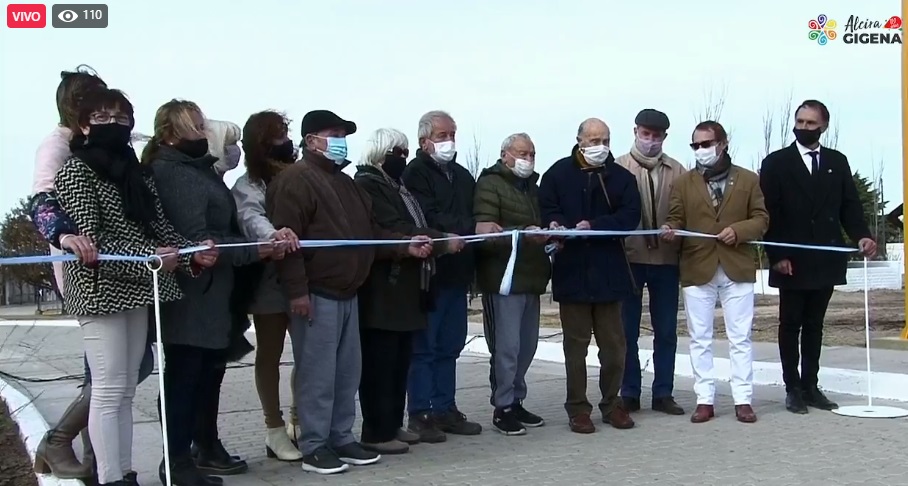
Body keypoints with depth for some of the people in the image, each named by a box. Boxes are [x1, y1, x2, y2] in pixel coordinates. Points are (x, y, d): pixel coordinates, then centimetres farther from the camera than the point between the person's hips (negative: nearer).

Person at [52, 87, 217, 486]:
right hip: (100, 290, -7)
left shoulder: (134, 171, 15)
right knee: (109, 388, -7)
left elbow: (159, 227, 13)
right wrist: (147, 257, -22)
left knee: (126, 389, 10)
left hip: (135, 289, 7)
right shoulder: (76, 170, -5)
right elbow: (90, 237, -14)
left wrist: (191, 253, -4)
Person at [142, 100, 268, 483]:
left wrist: (266, 239, 1)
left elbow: (222, 225, 14)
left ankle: (208, 449, 27)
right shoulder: (172, 174, -14)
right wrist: (251, 251, -17)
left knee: (209, 371, 16)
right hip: (190, 293, -10)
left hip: (211, 291, 10)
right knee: (184, 374, -3)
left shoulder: (199, 168, 15)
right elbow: (196, 237, -20)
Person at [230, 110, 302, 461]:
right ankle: (275, 430, 13)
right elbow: (250, 218, -26)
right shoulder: (249, 186, -6)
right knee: (270, 355, 6)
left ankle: (298, 423, 21)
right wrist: (272, 235, -47)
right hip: (270, 281, -4)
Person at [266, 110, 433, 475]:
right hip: (317, 295, -9)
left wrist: (405, 246, 9)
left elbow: (369, 232, 24)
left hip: (346, 294, 9)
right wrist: (297, 291, -22)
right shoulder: (295, 180, -9)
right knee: (318, 375, -5)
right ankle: (314, 447, 2)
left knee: (347, 373, 11)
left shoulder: (344, 182, 21)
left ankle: (341, 439, 20)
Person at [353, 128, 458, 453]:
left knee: (399, 361, 11)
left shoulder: (394, 186, 20)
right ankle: (377, 432, -1)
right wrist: (442, 243, -17)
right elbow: (395, 230, -19)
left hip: (403, 289, 10)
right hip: (381, 292, -9)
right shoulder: (367, 185, -10)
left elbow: (413, 226, 19)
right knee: (380, 363, -5)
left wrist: (445, 239, 1)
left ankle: (393, 425, 19)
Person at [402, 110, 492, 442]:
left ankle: (445, 409, 19)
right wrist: (473, 228, -24)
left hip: (456, 275, 7)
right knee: (424, 346, -2)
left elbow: (475, 218, 18)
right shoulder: (416, 174, -6)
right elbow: (428, 218, -19)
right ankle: (419, 414, 3)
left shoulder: (462, 176, 18)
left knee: (449, 346, 12)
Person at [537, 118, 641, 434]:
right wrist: (555, 224, -23)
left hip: (609, 271, 2)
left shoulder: (621, 177, 6)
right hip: (572, 271, -1)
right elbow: (546, 209, -1)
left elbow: (630, 215, -4)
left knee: (613, 342, 6)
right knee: (576, 342, 4)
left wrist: (594, 225, -17)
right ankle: (578, 408, 10)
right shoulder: (558, 174, 3)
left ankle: (611, 404, 19)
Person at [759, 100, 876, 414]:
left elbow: (849, 206, 6)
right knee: (791, 325, 3)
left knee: (814, 324, 9)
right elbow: (769, 213, -6)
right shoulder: (776, 163, -1)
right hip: (791, 260, -3)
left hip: (826, 258, 3)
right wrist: (776, 255, -14)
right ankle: (793, 388, 8)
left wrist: (861, 236, -12)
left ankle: (810, 385, 14)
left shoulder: (837, 162, 9)